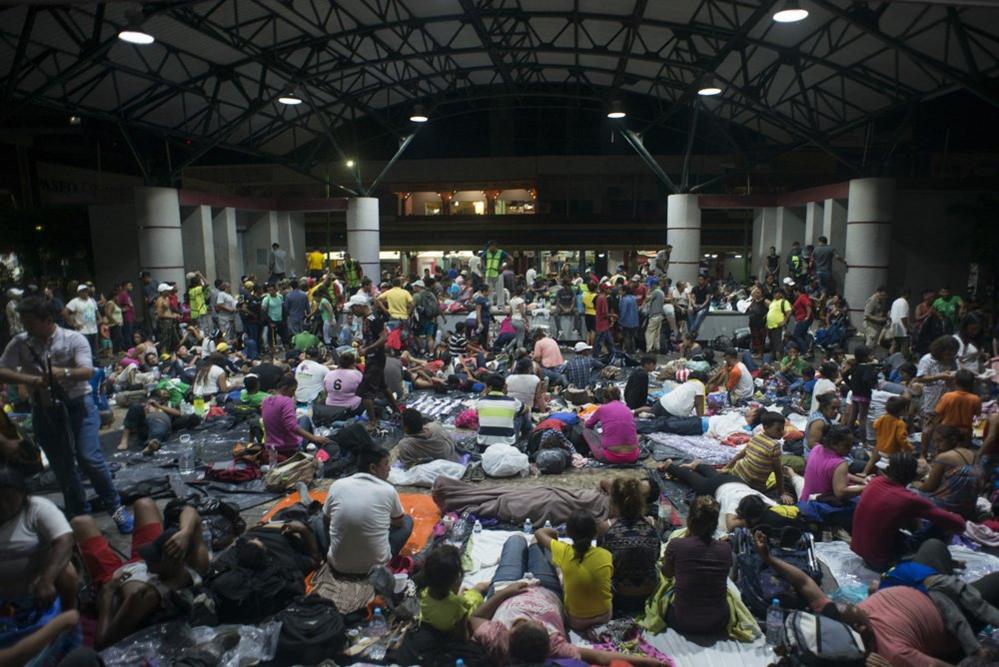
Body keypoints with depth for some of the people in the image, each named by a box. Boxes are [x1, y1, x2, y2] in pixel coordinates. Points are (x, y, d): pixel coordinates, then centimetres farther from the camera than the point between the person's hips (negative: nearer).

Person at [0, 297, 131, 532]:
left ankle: (116, 507, 4)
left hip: (78, 405, -4)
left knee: (89, 458, -13)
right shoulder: (19, 343, 2)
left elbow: (88, 371, -16)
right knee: (62, 468, 11)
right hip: (44, 411, 4)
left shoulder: (74, 339, -7)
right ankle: (80, 517, 27)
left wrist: (65, 373, -36)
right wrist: (31, 379, -19)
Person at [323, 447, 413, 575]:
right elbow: (400, 523, 10)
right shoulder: (388, 490, -10)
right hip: (375, 564, -2)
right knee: (408, 520, 21)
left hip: (338, 565, 2)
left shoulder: (337, 485, -6)